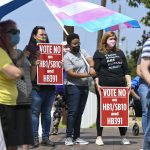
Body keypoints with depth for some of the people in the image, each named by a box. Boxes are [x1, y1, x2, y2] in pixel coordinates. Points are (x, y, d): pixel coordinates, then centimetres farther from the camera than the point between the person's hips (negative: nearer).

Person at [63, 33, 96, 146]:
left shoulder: (82, 52, 13)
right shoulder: (67, 57, -6)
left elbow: (90, 59, 1)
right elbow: (71, 73, -13)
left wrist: (91, 67, -22)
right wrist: (87, 75, -20)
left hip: (84, 86, 6)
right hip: (73, 87, -6)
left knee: (79, 112, 8)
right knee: (73, 112, -9)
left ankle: (77, 137, 12)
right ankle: (69, 137, -6)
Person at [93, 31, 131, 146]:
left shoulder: (120, 53, 17)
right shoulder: (99, 53, 4)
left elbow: (126, 69, 17)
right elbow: (95, 71, -2)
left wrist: (129, 82, 5)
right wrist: (97, 84, -12)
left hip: (120, 86, 4)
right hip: (104, 87, -4)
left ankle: (123, 136, 13)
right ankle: (99, 137, 7)